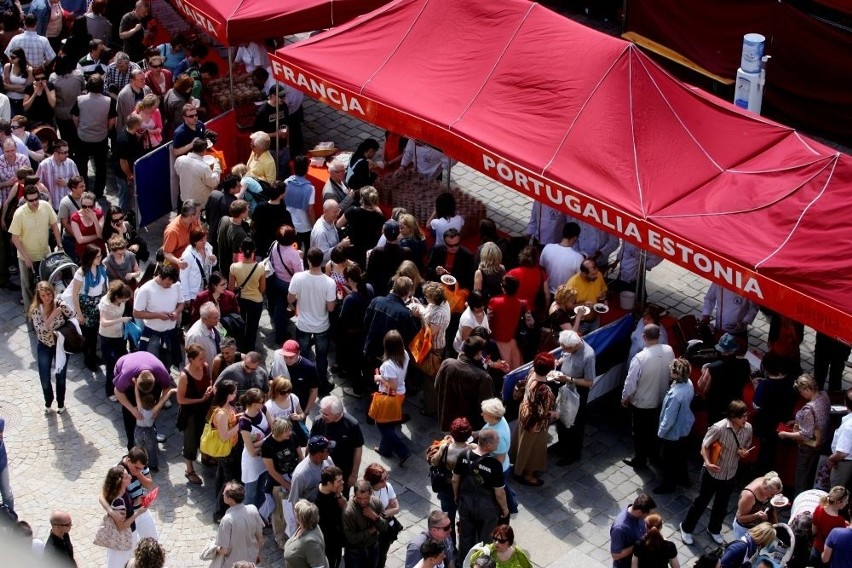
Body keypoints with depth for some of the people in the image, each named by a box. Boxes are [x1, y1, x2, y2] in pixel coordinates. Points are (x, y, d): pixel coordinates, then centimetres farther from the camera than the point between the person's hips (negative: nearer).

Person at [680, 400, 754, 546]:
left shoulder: (748, 428, -12)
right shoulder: (719, 428, -29)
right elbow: (704, 446, -18)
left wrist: (744, 452, -16)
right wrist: (708, 463, -34)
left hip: (730, 475, 5)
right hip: (712, 472, -5)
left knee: (721, 505, 22)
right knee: (701, 502, 12)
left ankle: (714, 529, 47)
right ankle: (686, 528, 33)